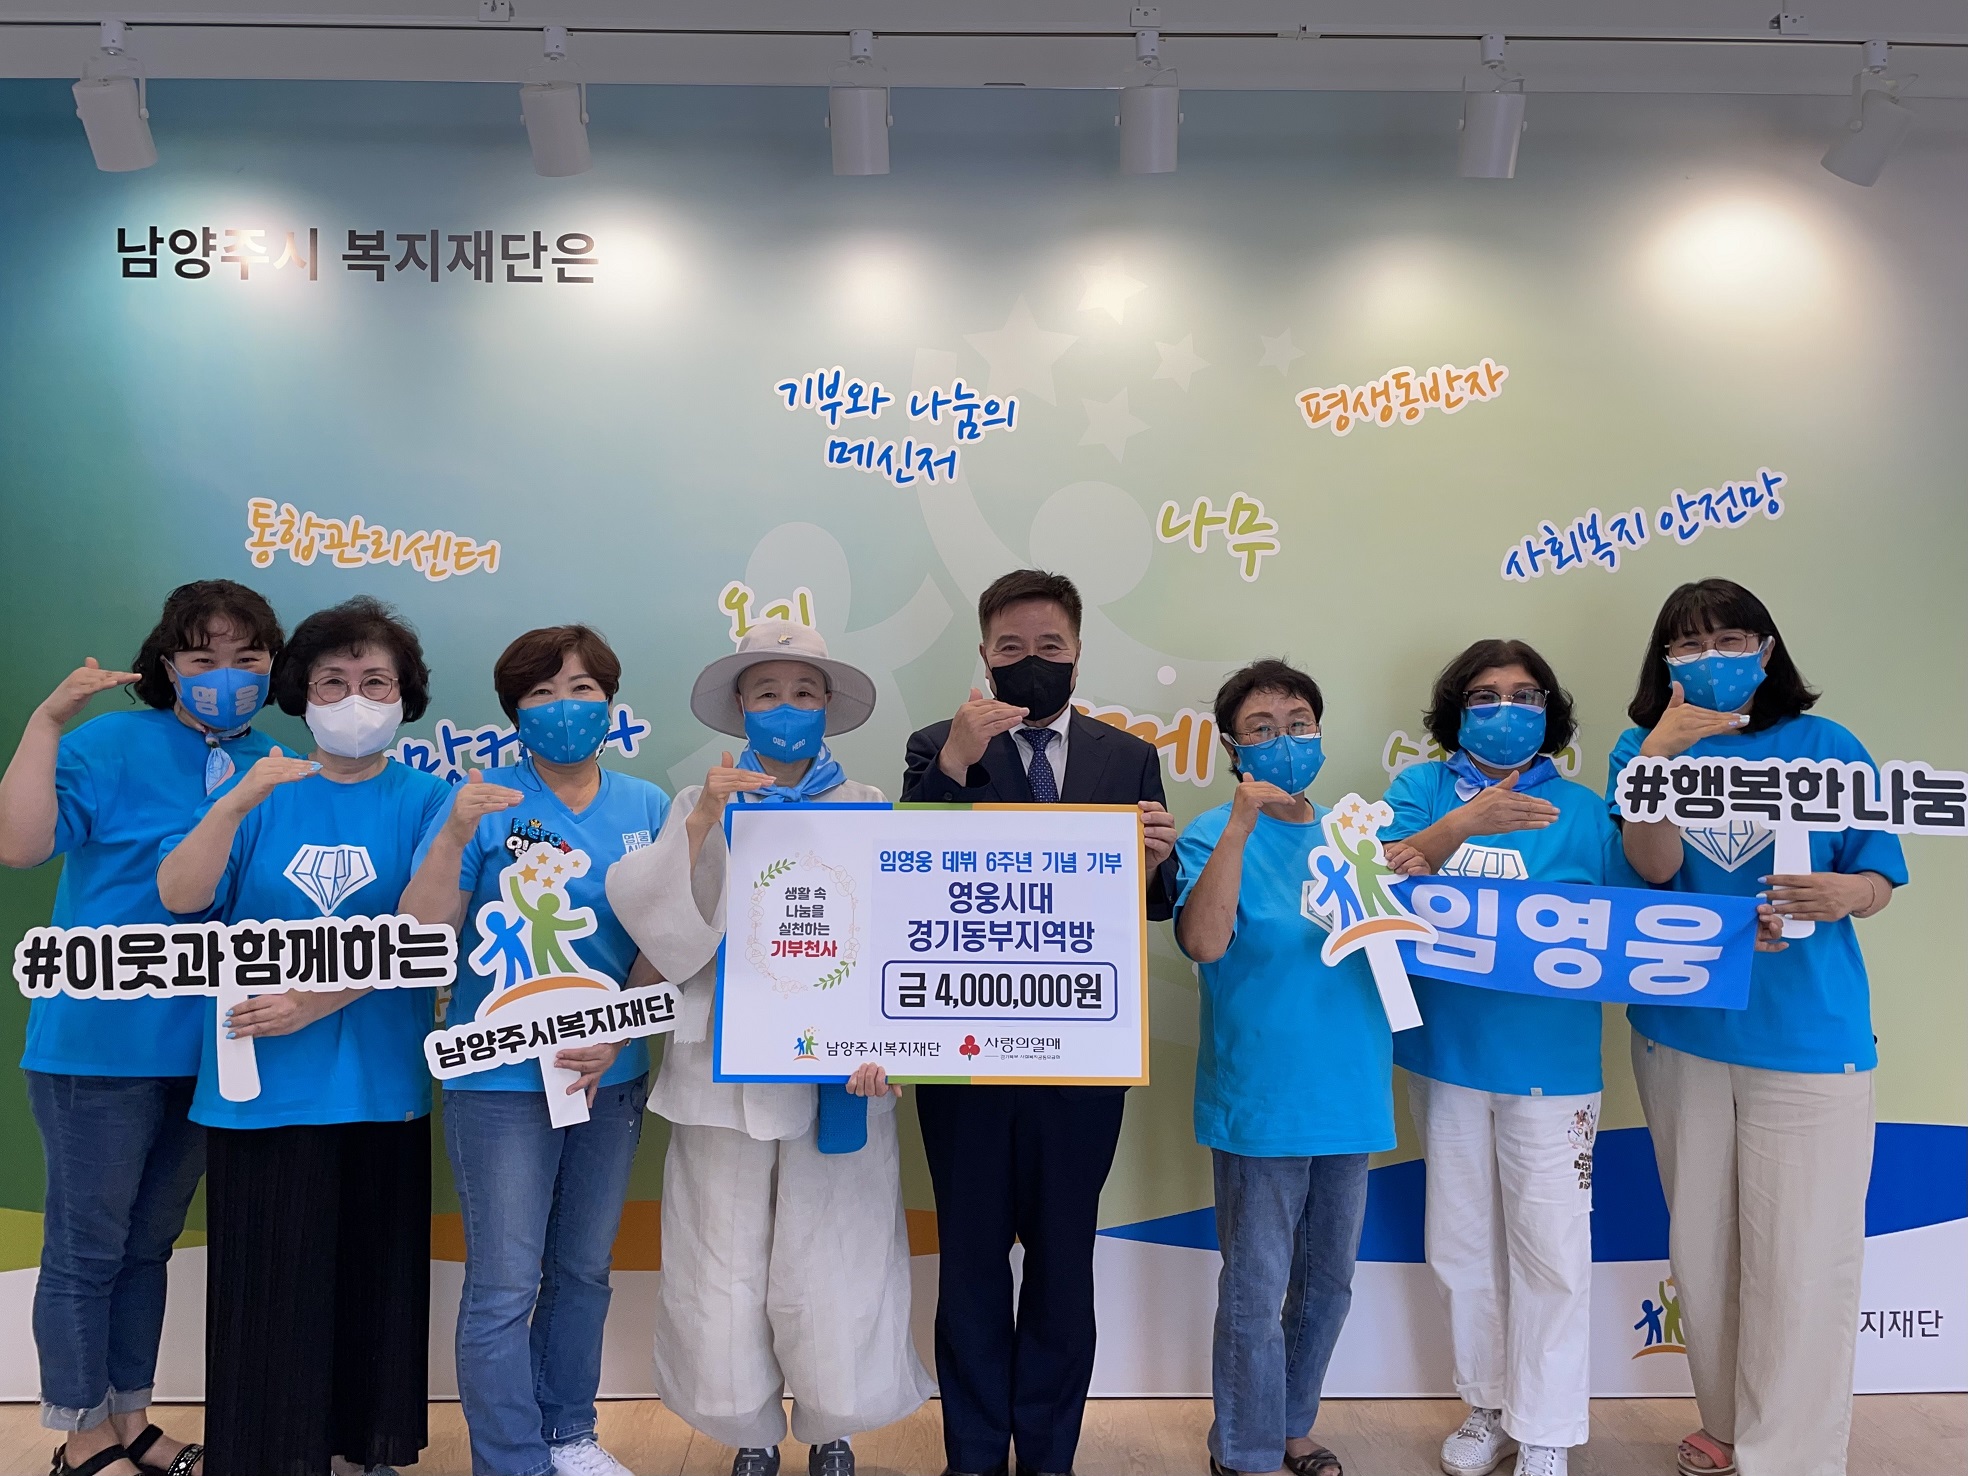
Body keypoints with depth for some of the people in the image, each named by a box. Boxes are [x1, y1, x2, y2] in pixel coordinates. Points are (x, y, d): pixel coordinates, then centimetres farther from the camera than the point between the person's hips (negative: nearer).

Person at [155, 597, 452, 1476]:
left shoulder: (424, 800, 2)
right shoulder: (261, 792, 6)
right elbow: (178, 899, -7)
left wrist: (316, 1003, -16)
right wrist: (239, 802, -22)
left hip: (380, 1083, 0)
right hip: (262, 1085, 0)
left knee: (372, 1280, 8)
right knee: (268, 1285, 5)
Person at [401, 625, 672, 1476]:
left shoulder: (648, 809, 2)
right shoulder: (486, 802, -7)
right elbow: (420, 935, -12)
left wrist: (615, 1036, -11)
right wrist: (454, 837, -26)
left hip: (612, 1079, 4)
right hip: (502, 1080, -3)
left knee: (583, 1271, 17)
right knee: (504, 1288, 2)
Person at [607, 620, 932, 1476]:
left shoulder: (868, 811, 3)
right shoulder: (702, 806, 6)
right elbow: (662, 927, -6)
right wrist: (704, 820, -19)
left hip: (836, 1077, -1)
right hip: (722, 1077, 1)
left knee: (834, 1276, 2)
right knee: (723, 1276, 5)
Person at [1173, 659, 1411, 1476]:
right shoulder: (1214, 835, -9)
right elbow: (1204, 942, -25)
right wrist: (1242, 822, -30)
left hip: (1348, 1093, 6)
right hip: (1261, 1099, -5)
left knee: (1328, 1280, 18)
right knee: (1256, 1290, 4)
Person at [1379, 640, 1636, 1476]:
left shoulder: (1581, 810, 0)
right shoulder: (1424, 789, 2)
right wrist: (1460, 824, -29)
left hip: (1550, 1059, -1)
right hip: (1447, 1054, 2)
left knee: (1551, 1249, 1)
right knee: (1462, 1246, 14)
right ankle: (1488, 1406, 34)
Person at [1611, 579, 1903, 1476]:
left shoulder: (1827, 747, -1)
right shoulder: (1642, 747, 2)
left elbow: (1879, 881, 1)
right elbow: (1654, 868, -12)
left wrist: (1842, 896, -22)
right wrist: (1659, 756, -24)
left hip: (1809, 1037, -2)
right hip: (1679, 1034, 2)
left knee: (1800, 1261, 0)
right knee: (1702, 1248, 15)